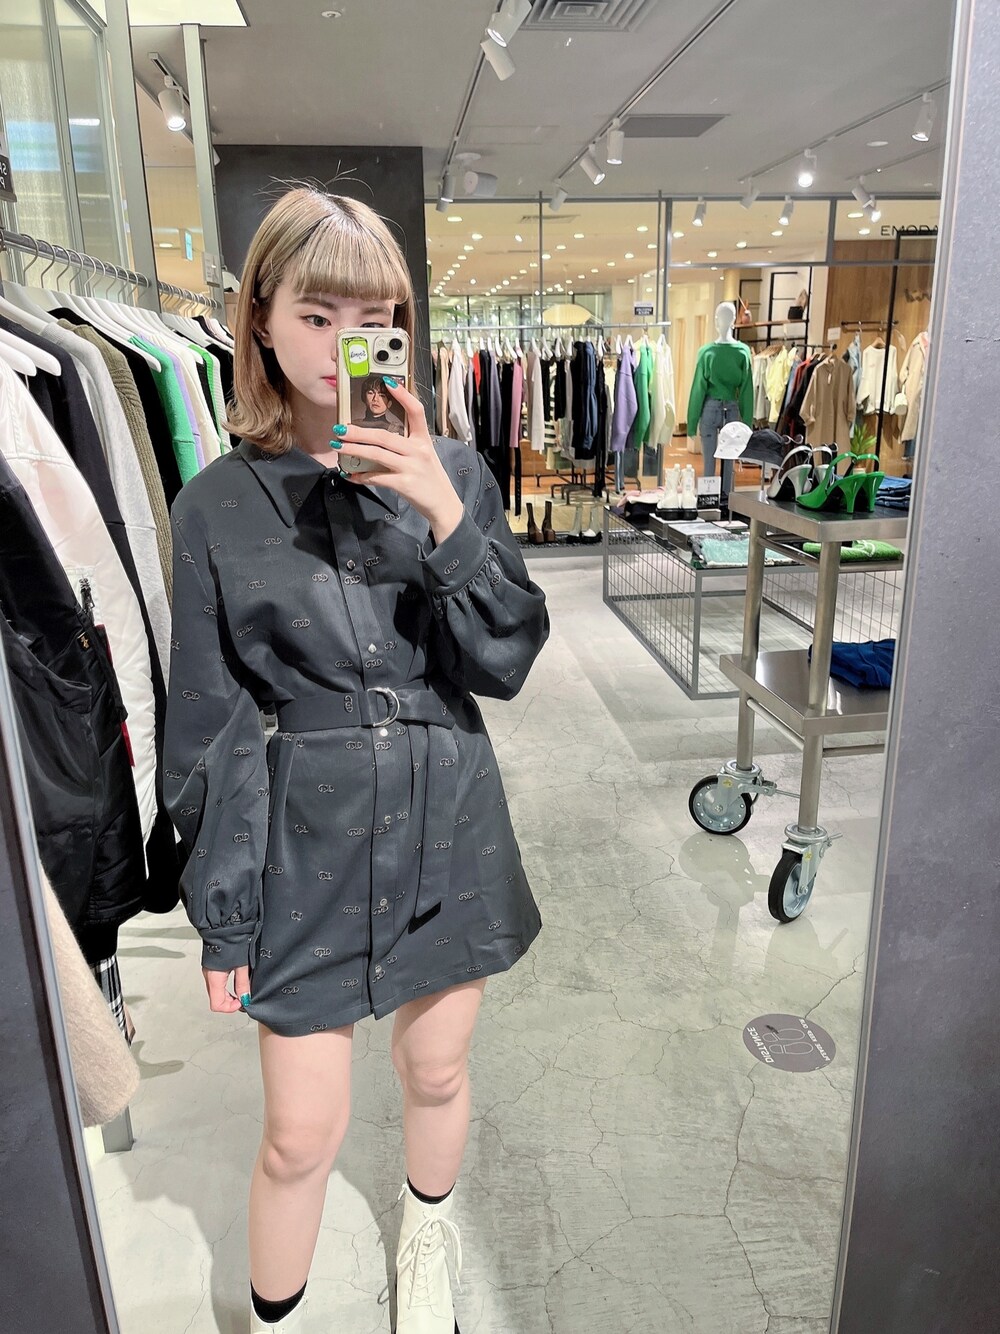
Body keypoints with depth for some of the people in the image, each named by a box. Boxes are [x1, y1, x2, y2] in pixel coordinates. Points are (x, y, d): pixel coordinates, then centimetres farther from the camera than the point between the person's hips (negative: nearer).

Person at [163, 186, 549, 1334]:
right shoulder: (219, 505, -6)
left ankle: (427, 1240, 55)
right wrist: (221, 915, 0)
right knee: (300, 1134, 10)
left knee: (435, 1073, 22)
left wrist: (447, 518, -24)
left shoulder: (451, 472, -2)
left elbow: (506, 662, -9)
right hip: (307, 847, -1)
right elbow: (207, 729, -3)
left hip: (447, 830, 2)